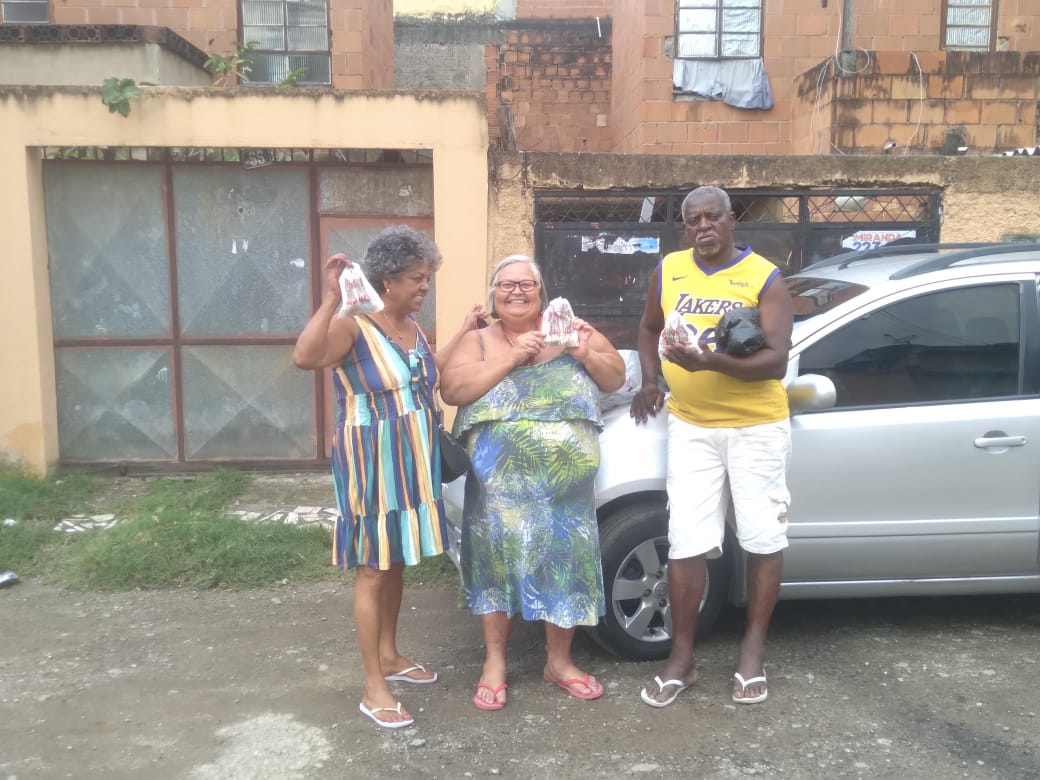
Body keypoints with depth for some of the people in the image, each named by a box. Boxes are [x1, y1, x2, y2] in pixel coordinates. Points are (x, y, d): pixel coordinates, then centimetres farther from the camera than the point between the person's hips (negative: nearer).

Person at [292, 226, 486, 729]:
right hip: (370, 462, -8)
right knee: (372, 570, -2)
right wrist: (331, 299, -38)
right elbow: (304, 358, -35)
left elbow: (427, 374, 25)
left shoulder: (412, 328, 8)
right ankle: (373, 688, 8)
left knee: (396, 561, 18)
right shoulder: (352, 327, -17)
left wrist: (465, 331, 22)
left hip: (411, 461, 8)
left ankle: (389, 655, 34)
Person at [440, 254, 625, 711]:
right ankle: (494, 662, 18)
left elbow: (616, 378, 9)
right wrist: (511, 358, -15)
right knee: (499, 558, 3)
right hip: (501, 481, -1)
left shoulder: (569, 329, 8)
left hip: (567, 482, 1)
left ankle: (559, 660, 23)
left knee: (564, 562, 6)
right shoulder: (477, 341, 6)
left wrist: (586, 354, -11)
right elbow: (451, 390, -10)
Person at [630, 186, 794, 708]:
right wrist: (650, 381, 4)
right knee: (686, 544, 1)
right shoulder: (668, 271, 3)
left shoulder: (765, 279, -10)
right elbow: (649, 327, 19)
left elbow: (776, 361, -18)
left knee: (762, 539, 7)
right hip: (690, 427, 3)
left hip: (756, 427, -2)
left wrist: (713, 362, -34)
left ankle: (752, 650, 25)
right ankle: (681, 657, 14)